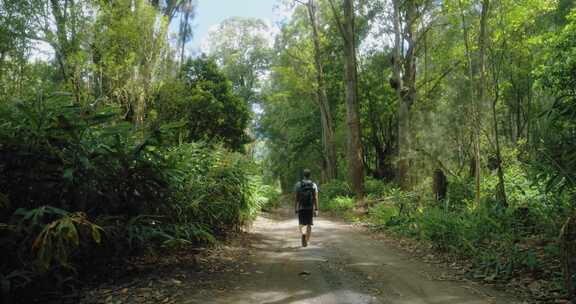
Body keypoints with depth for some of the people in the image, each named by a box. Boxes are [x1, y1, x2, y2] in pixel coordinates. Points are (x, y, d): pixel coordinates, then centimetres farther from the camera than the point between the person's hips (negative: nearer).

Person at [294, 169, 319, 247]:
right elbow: (315, 198, -6)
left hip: (301, 208, -1)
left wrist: (295, 208, 6)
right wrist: (316, 209, -3)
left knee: (302, 224, 7)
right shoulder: (313, 185, -3)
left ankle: (303, 233, -23)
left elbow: (296, 198, -3)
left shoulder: (298, 184, -3)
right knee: (309, 224, 14)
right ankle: (307, 241, 19)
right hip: (310, 208, 1)